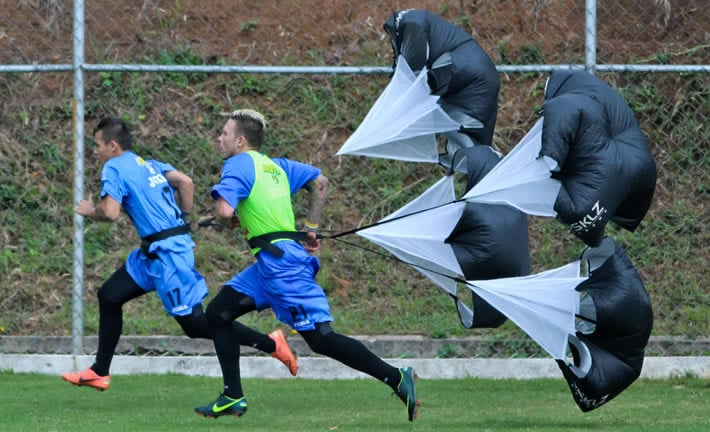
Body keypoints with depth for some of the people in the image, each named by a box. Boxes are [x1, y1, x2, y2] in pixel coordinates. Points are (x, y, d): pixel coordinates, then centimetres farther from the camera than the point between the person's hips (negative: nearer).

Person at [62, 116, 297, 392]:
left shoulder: (114, 168, -9)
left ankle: (271, 344, -1)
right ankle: (99, 373, 19)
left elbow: (111, 212, -20)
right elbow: (185, 182, 5)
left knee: (194, 323, -5)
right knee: (109, 296, 13)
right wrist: (184, 221, 14)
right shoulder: (148, 165, 15)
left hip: (167, 252, -10)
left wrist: (90, 211, 1)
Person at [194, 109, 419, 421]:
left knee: (320, 339, -10)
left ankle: (396, 378, -12)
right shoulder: (274, 165, 18)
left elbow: (224, 210, -22)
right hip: (271, 263, 10)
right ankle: (232, 398, 12)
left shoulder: (239, 164, -8)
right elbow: (320, 182, 25)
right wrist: (311, 228, 23)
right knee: (217, 313, 13)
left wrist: (228, 220, 2)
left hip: (281, 262, -10)